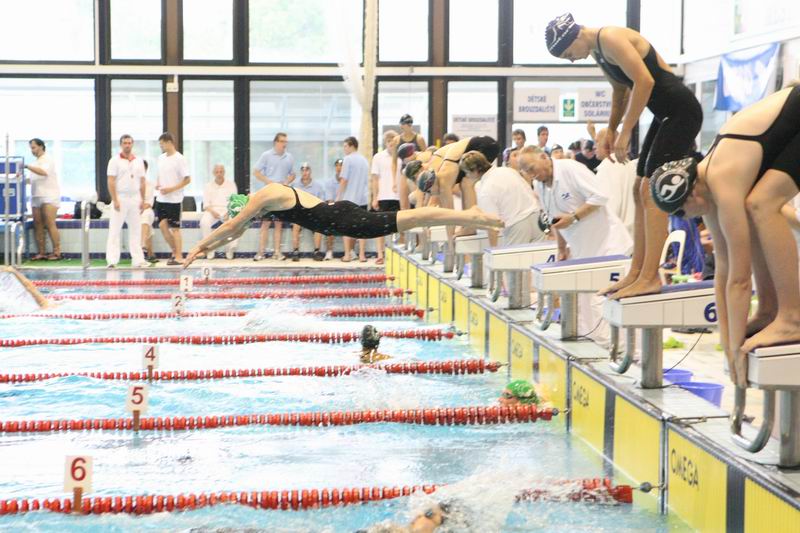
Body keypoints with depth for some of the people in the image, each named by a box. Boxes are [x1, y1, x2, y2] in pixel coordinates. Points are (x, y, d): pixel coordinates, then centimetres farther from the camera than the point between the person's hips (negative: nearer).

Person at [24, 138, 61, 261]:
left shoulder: (47, 159, -5)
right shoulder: (36, 162, 20)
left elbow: (43, 172, -23)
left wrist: (27, 166, -25)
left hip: (49, 197, -8)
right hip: (36, 198, 8)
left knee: (50, 225, -12)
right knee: (38, 225, 2)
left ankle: (57, 252, -10)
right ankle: (41, 252, 5)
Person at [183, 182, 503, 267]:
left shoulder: (263, 196, -8)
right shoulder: (267, 197, 19)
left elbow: (231, 227, -7)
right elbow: (235, 231, 29)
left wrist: (199, 247, 0)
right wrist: (207, 248, 26)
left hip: (342, 221, -8)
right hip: (339, 214, 8)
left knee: (405, 220, -11)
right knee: (404, 219, 10)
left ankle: (470, 217, -14)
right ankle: (469, 217, 12)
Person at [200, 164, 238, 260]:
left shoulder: (231, 184, 14)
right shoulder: (208, 186, 13)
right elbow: (206, 204, 6)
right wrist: (212, 212, -16)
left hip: (227, 210, 0)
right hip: (212, 210, 0)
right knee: (204, 222, -34)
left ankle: (230, 248, -25)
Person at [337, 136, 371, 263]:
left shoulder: (348, 159, -7)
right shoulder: (364, 160, 11)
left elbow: (344, 180, -9)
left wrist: (338, 196, -1)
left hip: (349, 198, -5)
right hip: (363, 198, 5)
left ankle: (347, 254, 3)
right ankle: (362, 255, 3)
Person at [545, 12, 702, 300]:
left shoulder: (611, 39, -17)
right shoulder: (598, 50, 13)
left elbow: (644, 81, -24)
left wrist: (625, 133, -19)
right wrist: (611, 130, 16)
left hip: (681, 112, -11)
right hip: (665, 114, 11)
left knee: (651, 190, -13)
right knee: (641, 190, 10)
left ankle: (650, 277, -13)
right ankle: (636, 272, 12)